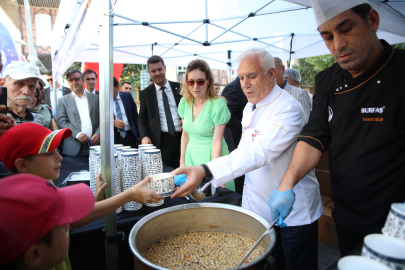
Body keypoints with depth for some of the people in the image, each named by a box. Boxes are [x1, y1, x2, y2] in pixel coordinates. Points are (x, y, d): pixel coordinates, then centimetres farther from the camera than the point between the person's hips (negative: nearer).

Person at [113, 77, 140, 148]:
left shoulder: (127, 96, 6)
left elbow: (135, 116, 10)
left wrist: (138, 135, 7)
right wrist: (113, 122, -20)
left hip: (130, 135, 2)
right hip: (114, 138, -2)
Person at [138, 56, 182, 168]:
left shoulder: (179, 88, 6)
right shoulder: (145, 93, 5)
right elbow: (142, 117, 10)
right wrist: (144, 136, -6)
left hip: (182, 137, 1)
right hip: (161, 141, -1)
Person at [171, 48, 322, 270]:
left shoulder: (288, 109, -23)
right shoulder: (250, 107, 5)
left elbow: (259, 151, -38)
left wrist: (205, 171, -48)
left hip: (293, 212, -6)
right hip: (259, 208, 7)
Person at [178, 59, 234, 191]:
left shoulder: (218, 104, -16)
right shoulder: (184, 102, 1)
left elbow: (217, 142, -17)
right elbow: (185, 133, 9)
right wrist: (182, 161, 7)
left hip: (212, 156, -5)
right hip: (191, 156, 5)